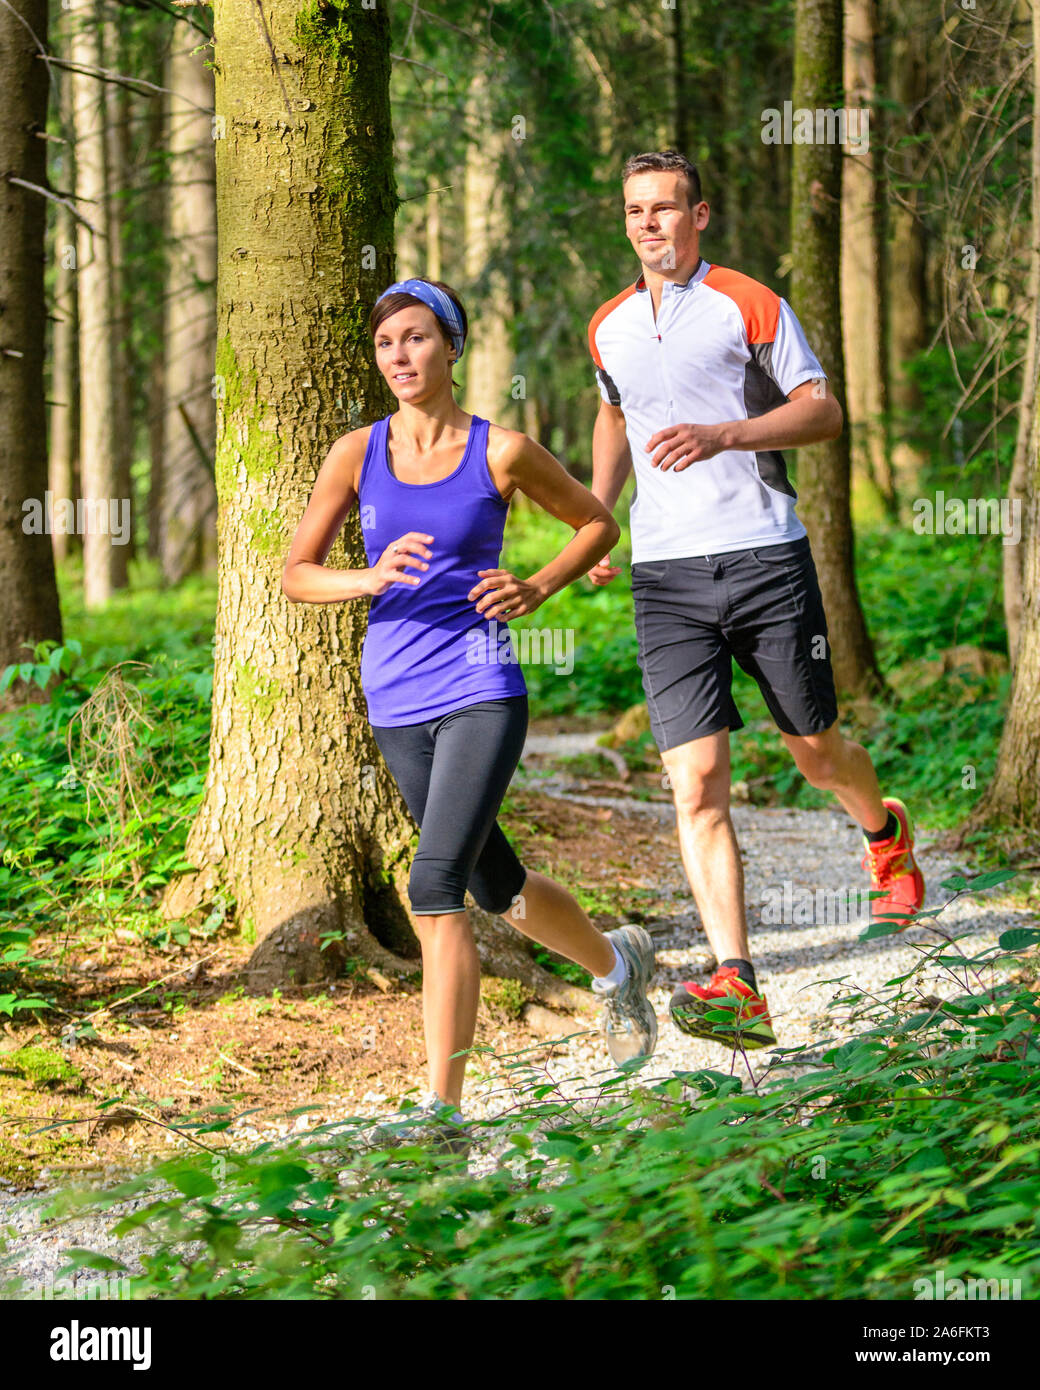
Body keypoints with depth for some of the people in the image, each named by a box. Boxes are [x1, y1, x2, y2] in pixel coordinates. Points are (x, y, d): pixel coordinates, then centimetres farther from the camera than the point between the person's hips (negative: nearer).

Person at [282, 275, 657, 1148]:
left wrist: (537, 589, -6)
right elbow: (296, 575, 6)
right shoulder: (358, 454, 3)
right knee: (498, 889, 17)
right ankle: (616, 961, 47)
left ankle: (442, 1104, -16)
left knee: (435, 887, -19)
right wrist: (371, 579, -14)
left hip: (481, 692, -4)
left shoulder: (501, 452, -4)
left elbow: (597, 524, 10)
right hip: (397, 704, 5)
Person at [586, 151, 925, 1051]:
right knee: (696, 783, -13)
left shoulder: (749, 305, -1)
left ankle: (886, 835, 47)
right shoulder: (609, 328, 14)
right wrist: (596, 514, 18)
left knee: (817, 750, 10)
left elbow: (823, 411, -3)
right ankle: (737, 986, -20)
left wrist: (721, 435, -18)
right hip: (665, 574, 3)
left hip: (766, 555, -3)